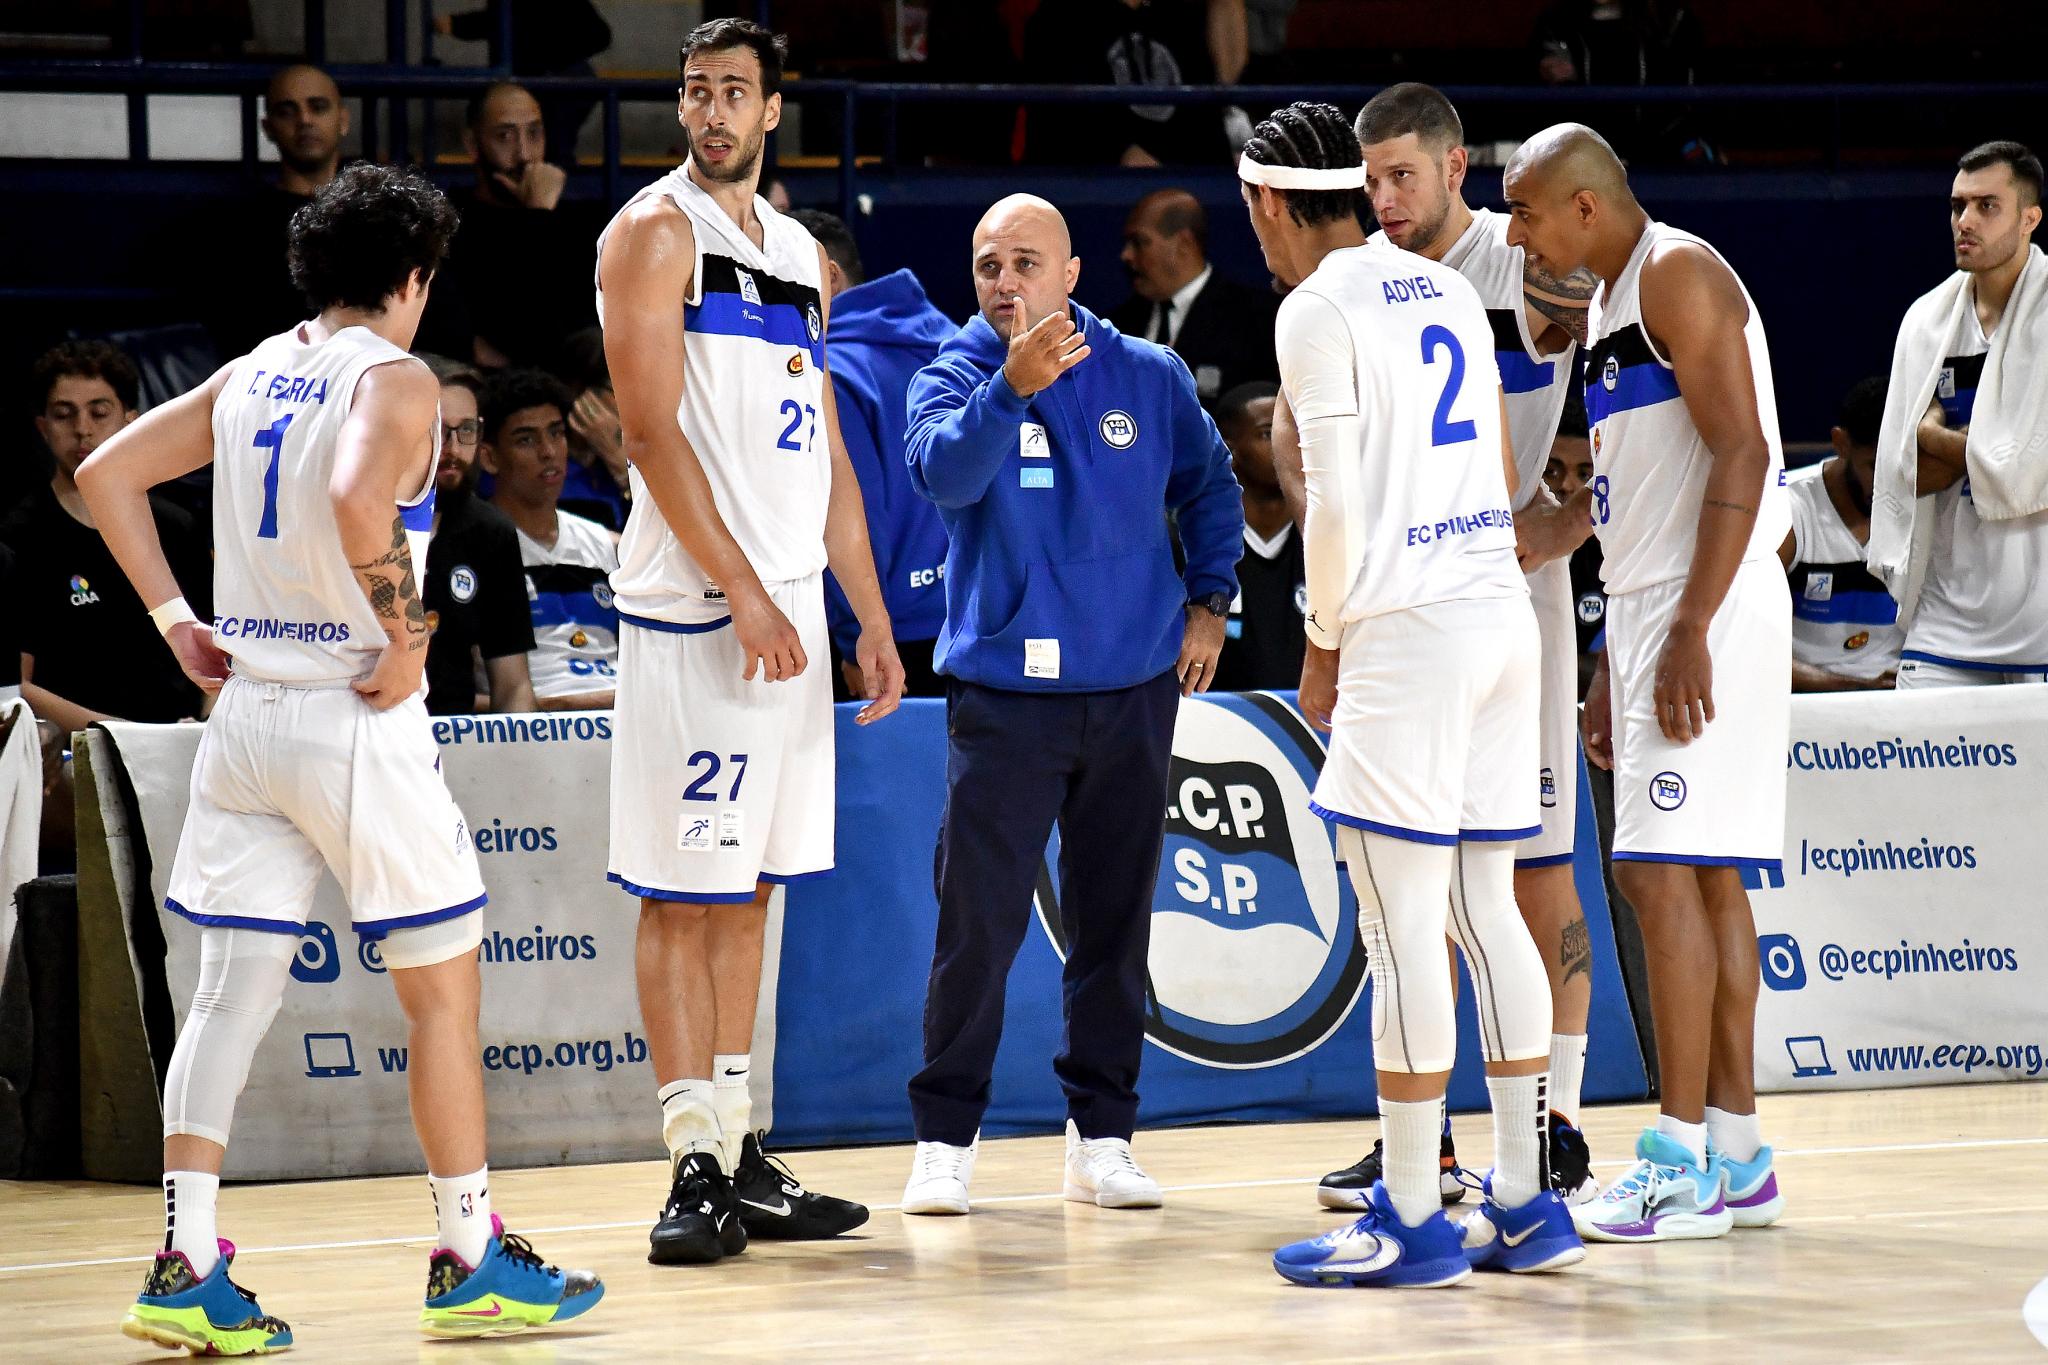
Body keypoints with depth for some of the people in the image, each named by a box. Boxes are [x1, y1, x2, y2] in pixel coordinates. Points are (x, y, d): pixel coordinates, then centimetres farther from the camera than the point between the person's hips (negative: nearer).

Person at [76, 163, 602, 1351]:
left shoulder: (251, 375, 12)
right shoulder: (395, 381, -10)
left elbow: (106, 472, 14)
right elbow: (359, 503, -30)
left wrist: (175, 619, 14)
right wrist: (408, 638, -18)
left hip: (246, 708, 7)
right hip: (356, 716, -6)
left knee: (233, 987, 5)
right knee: (445, 984, 6)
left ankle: (190, 1268, -3)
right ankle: (474, 1260, 12)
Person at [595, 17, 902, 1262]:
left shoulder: (798, 256, 18)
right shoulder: (657, 232, -5)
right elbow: (653, 428, -13)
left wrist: (873, 621, 15)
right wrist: (743, 592, -18)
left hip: (791, 605, 8)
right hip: (698, 609, -8)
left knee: (751, 885, 10)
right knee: (683, 890, -6)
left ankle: (743, 1157, 14)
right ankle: (695, 1164, -7)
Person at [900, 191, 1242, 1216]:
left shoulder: (1149, 378, 5)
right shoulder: (955, 376, -2)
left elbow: (1209, 486, 21)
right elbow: (946, 473, -24)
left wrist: (1208, 602, 13)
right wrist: (1012, 385, -39)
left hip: (1133, 689, 3)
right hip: (1003, 692, -3)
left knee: (1115, 921, 7)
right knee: (979, 920, -8)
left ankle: (1102, 1133, 16)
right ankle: (945, 1139, 1)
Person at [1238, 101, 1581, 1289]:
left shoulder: (1318, 310, -8)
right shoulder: (1447, 289, 17)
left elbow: (1337, 502, -13)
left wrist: (1324, 643, -1)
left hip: (1406, 626, -8)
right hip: (1503, 608, 8)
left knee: (1402, 926, -5)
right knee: (1486, 906, 11)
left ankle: (1411, 1217, -3)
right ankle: (1525, 1204, 12)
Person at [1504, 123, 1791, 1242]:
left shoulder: (1677, 275, -11)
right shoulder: (1609, 303, 19)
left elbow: (1740, 455, -19)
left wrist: (1690, 631, -24)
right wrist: (1612, 666, 22)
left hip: (1704, 610, -10)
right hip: (1645, 609, 10)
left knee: (1665, 875, -12)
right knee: (1704, 881, 10)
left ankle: (1681, 1162, -11)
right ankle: (1737, 1161, 13)